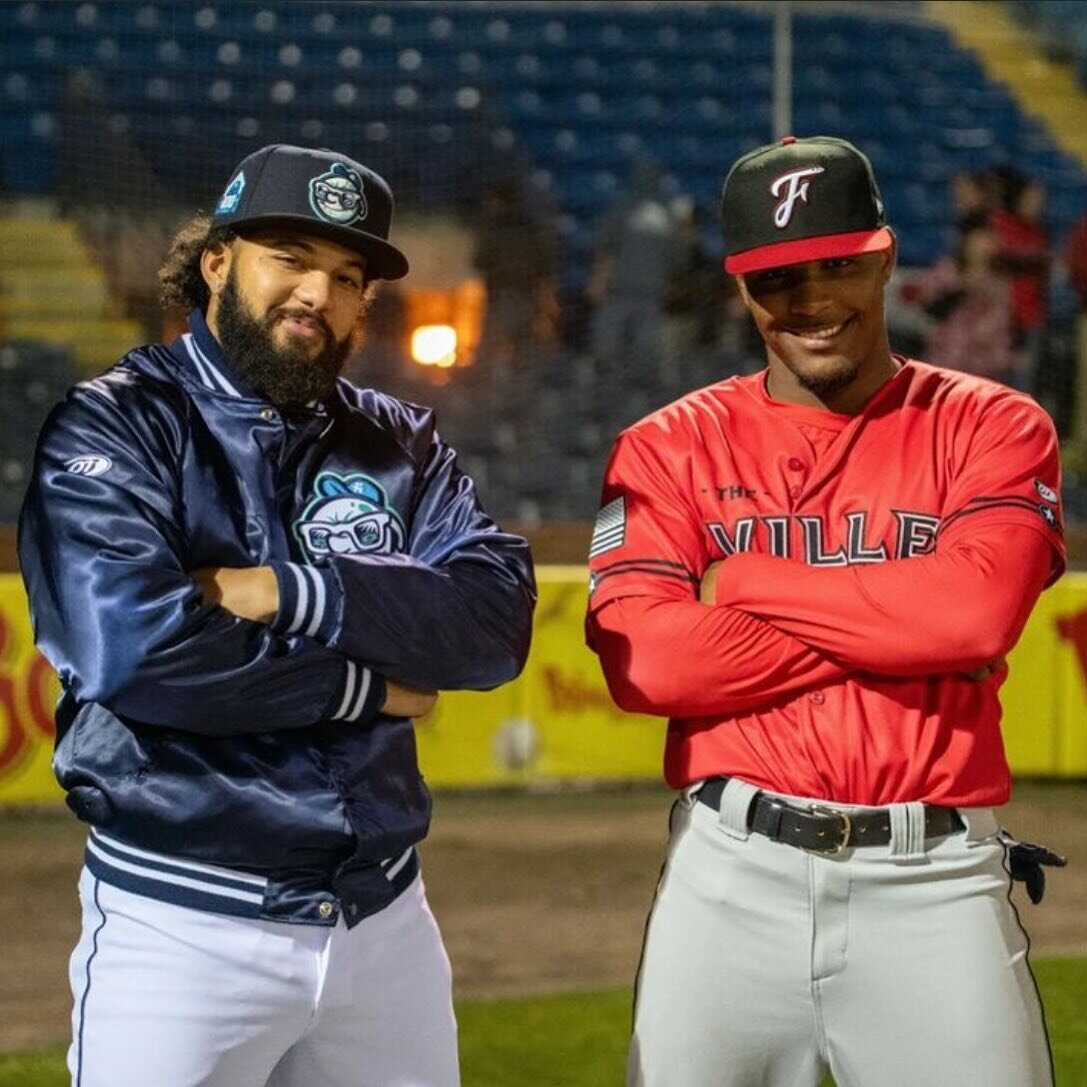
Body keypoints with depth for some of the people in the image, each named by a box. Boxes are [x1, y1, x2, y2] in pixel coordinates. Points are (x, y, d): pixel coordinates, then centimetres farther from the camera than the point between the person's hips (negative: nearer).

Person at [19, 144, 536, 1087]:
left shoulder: (399, 444, 11)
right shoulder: (115, 429, -4)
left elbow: (498, 619, -6)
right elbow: (132, 647, -20)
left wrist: (293, 592, -18)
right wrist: (367, 688, -11)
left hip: (383, 914, 5)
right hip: (184, 926, -4)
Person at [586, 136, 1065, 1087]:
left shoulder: (992, 429, 5)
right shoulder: (672, 448, 7)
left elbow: (977, 613, -14)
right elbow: (645, 661, -10)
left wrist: (746, 584, -6)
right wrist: (905, 624, -9)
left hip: (936, 882, -1)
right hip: (732, 874, 1)